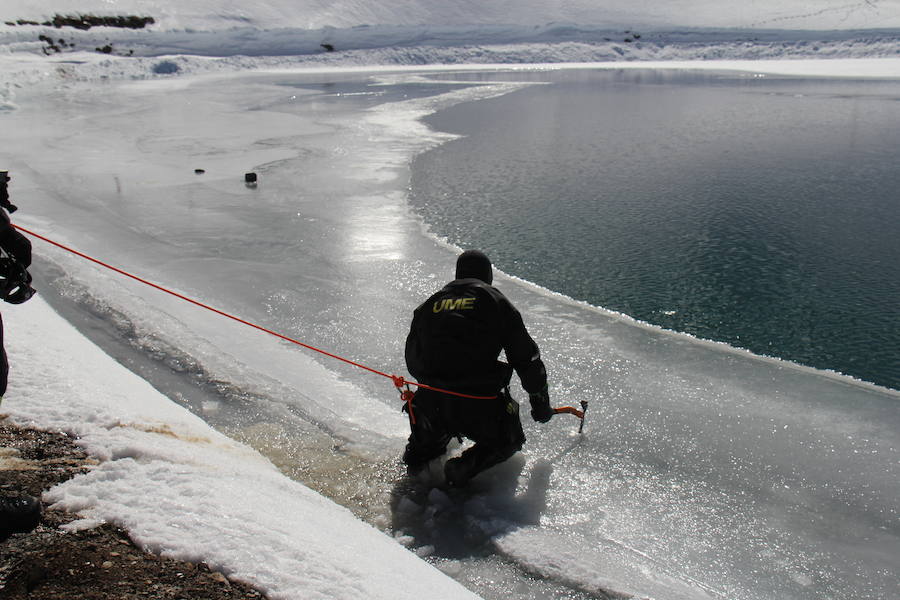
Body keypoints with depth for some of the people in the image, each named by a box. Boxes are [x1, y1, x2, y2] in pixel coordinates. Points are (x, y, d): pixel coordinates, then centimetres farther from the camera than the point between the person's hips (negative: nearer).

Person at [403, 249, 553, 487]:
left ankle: (421, 449, 15)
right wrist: (541, 401, 19)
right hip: (480, 410, -4)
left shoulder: (429, 305, 13)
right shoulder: (496, 302, 4)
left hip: (430, 406, 5)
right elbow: (526, 357, 6)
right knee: (508, 440, 22)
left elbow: (413, 360, 20)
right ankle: (467, 465, -4)